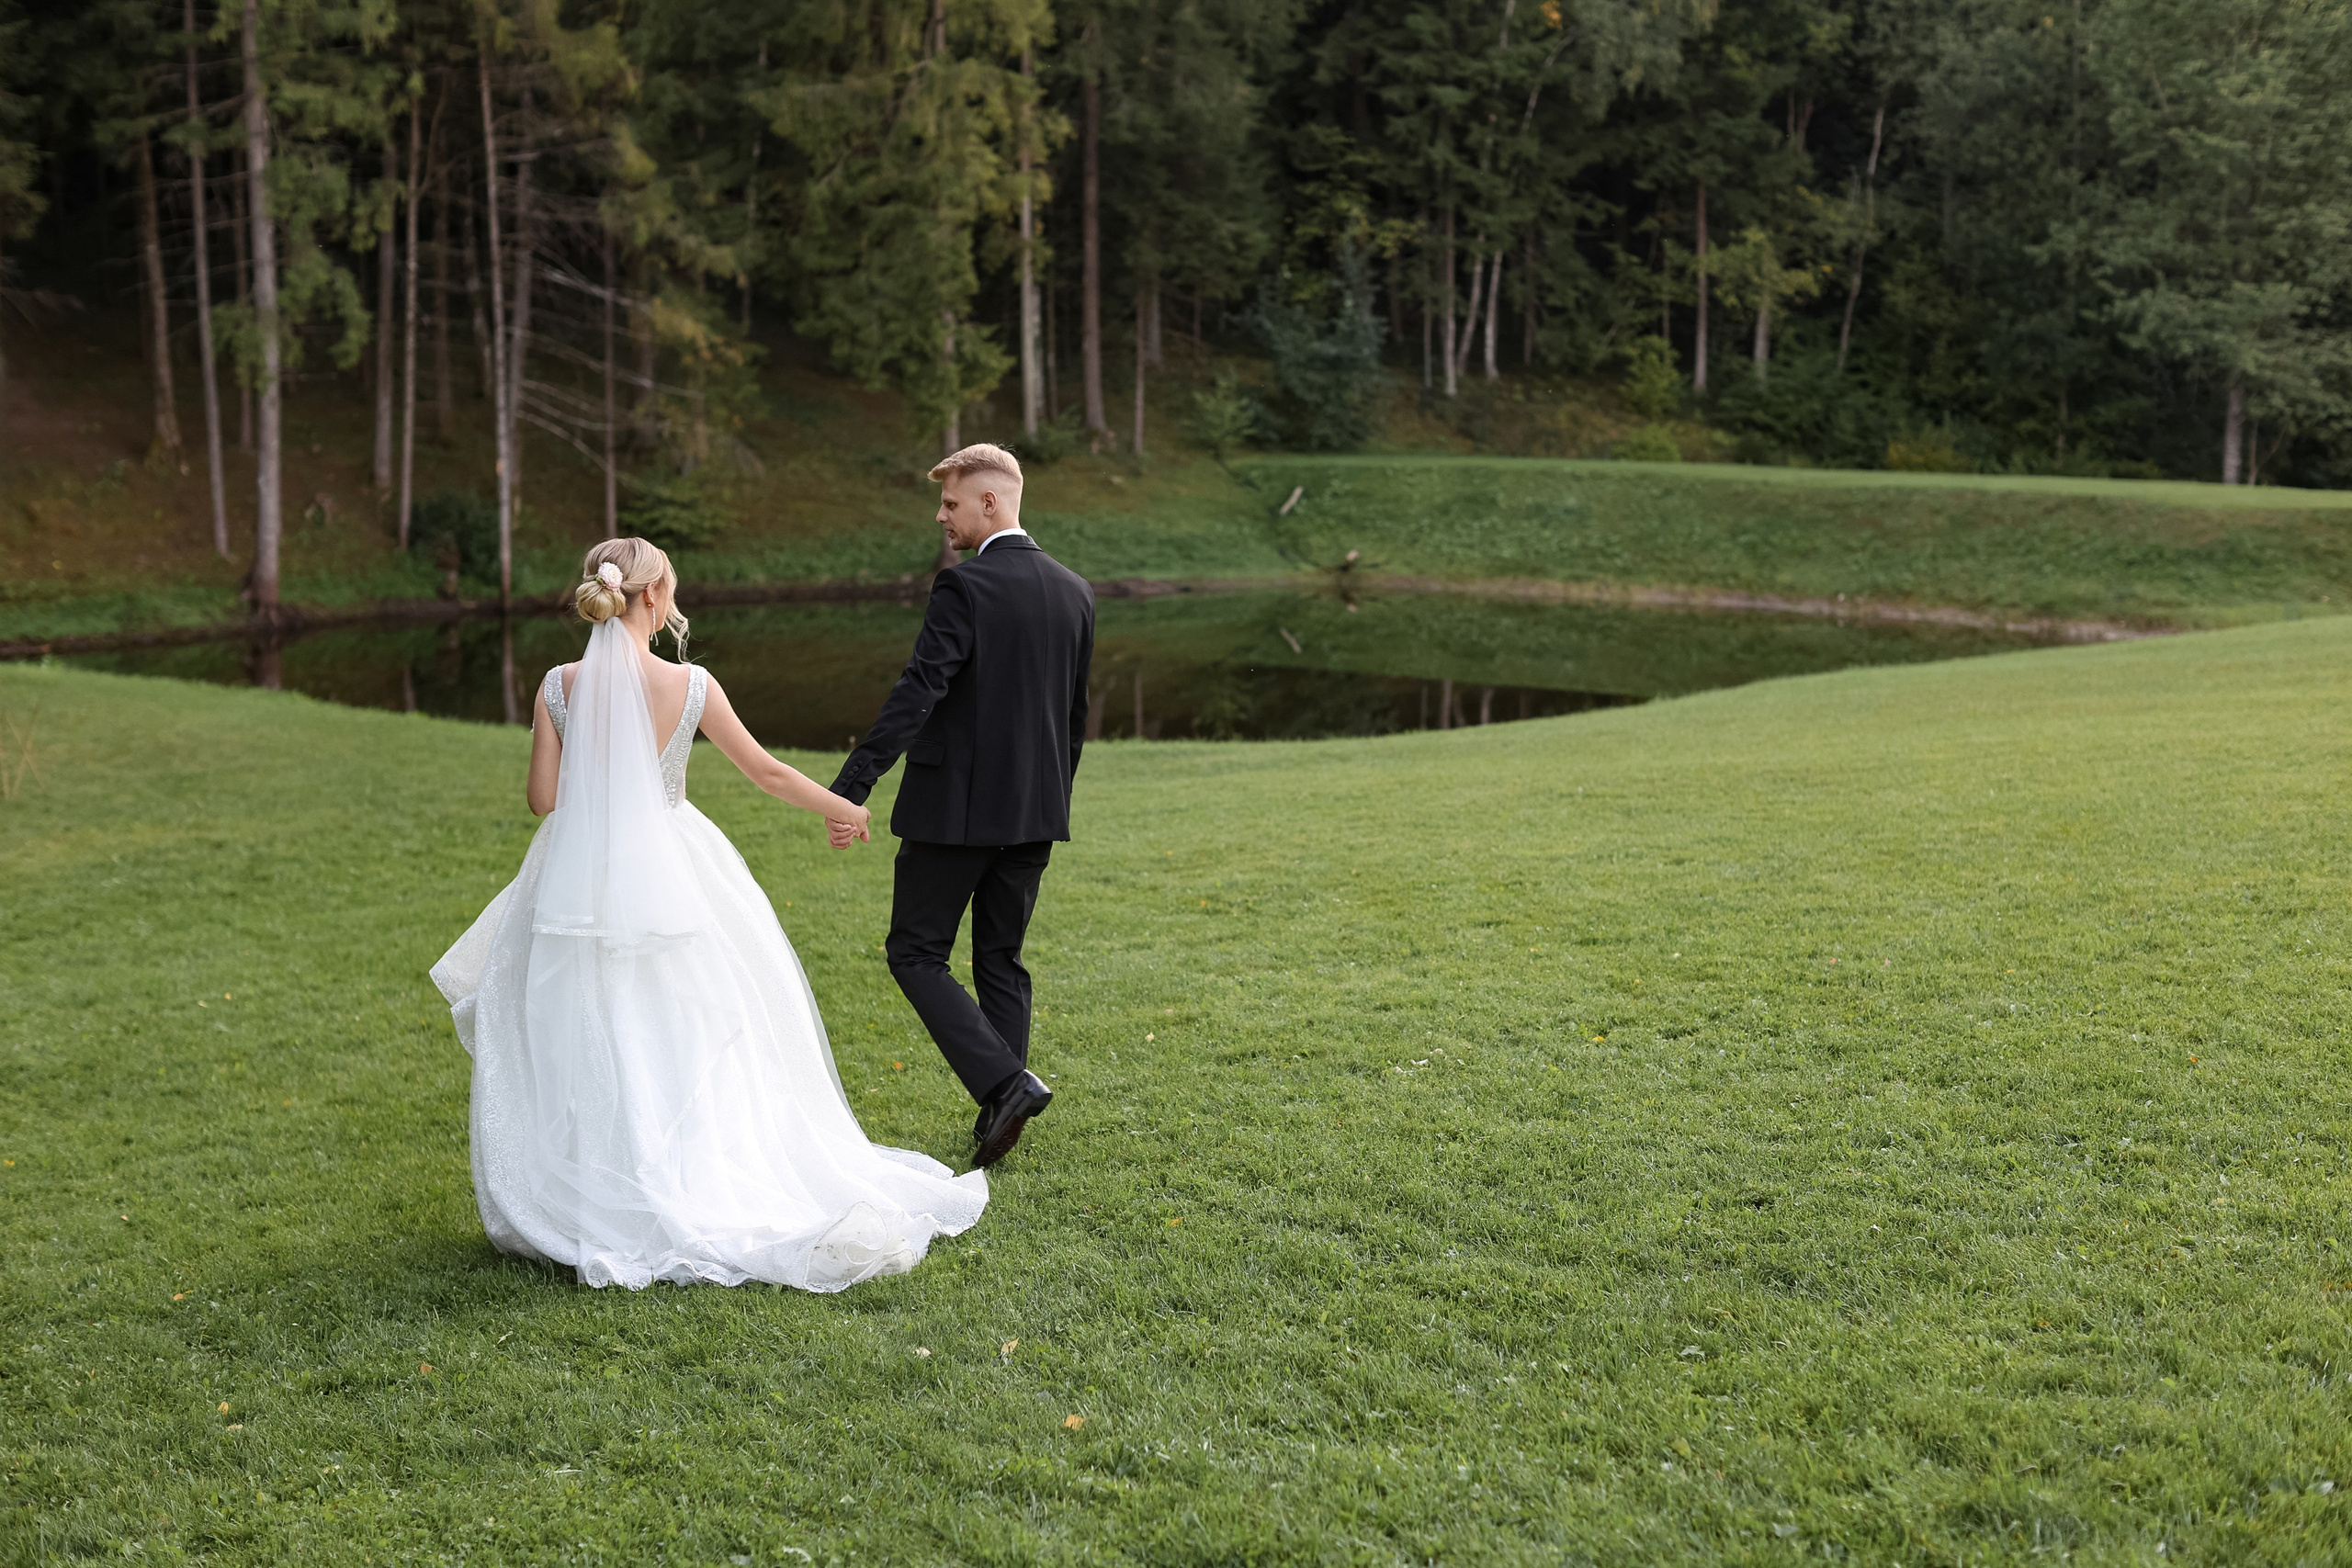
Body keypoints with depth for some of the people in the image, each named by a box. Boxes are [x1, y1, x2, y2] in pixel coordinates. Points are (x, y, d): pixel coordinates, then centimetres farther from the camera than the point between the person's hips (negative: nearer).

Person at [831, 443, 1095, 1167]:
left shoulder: (965, 586, -14)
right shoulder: (1074, 591, 8)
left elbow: (917, 693, -23)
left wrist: (850, 788, -26)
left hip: (956, 807, -7)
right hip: (1034, 810, 7)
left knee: (916, 952, 4)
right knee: (1001, 959, 15)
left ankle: (1006, 1081, -10)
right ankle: (999, 1114, 16)